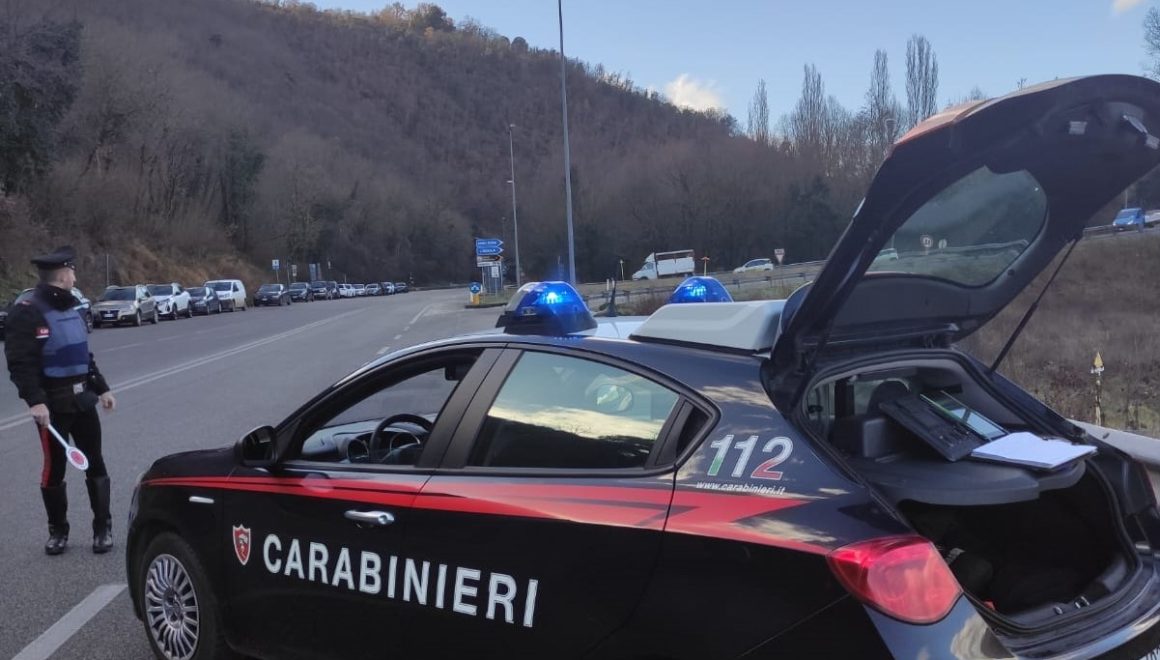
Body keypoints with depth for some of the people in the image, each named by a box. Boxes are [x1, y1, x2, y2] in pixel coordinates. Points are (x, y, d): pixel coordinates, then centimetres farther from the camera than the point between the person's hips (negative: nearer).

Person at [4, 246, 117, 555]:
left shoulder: (70, 307, 13)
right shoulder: (28, 311, -13)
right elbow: (20, 362, -20)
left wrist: (101, 388, 19)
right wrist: (35, 400, -28)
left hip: (82, 399, 7)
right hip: (52, 403, -7)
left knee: (95, 463, 8)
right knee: (54, 468, 5)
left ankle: (103, 528, 17)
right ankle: (57, 531, 21)